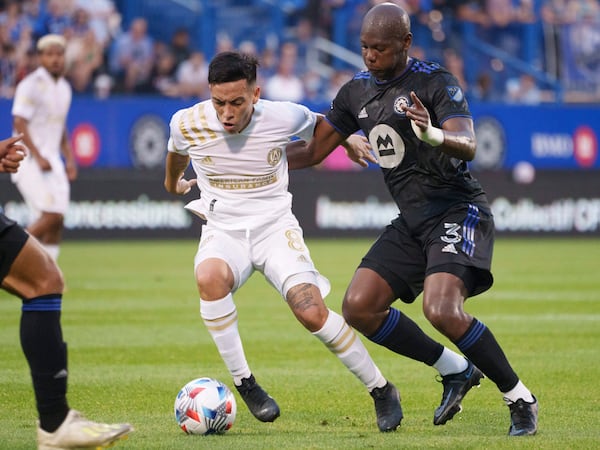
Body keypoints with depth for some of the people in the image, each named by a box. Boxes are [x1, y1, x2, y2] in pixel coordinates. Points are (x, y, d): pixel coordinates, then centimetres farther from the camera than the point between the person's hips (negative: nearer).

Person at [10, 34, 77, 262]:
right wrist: (38, 157, -21)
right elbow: (19, 123, -16)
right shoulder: (32, 85, -10)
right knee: (51, 215, -17)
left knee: (57, 221, 0)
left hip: (51, 160, 8)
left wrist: (69, 159, 12)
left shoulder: (64, 87, 14)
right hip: (29, 159, -8)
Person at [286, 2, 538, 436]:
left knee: (442, 311, -27)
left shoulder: (436, 83, -12)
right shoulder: (357, 92, 10)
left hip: (458, 210, -8)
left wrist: (433, 135, -47)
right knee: (358, 307, -5)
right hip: (412, 221, 8)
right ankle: (455, 371, 10)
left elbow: (468, 145, -25)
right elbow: (313, 151, 18)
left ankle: (520, 399, -10)